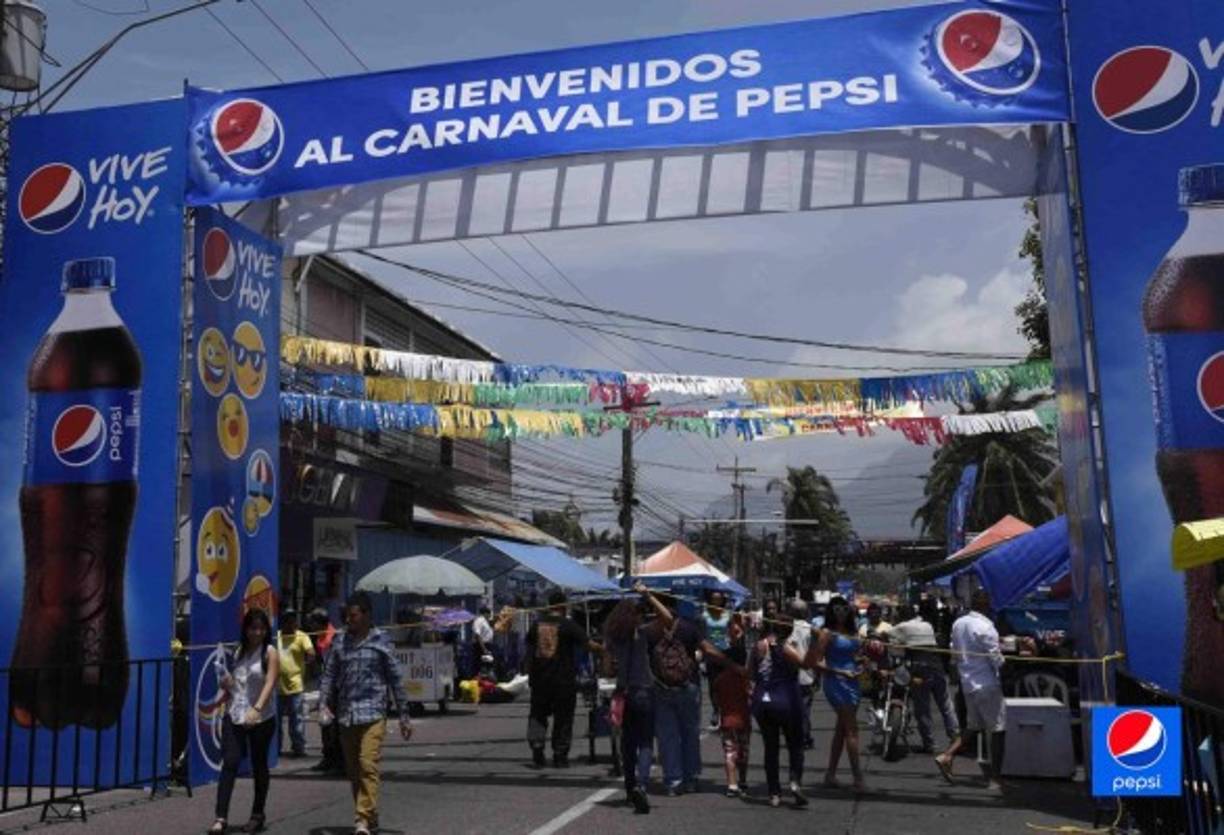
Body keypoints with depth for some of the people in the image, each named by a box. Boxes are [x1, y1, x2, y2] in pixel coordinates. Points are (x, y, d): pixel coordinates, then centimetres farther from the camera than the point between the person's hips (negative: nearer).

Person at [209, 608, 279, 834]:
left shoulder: (269, 652, -4)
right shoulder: (238, 652, 11)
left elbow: (270, 683, -18)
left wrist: (256, 709, -32)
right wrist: (226, 684, 0)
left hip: (261, 718, -3)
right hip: (234, 715, 4)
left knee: (259, 766, 7)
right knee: (229, 764, -7)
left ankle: (257, 815, 20)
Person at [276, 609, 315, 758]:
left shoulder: (301, 637, -4)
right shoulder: (276, 636, 8)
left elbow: (311, 653, -14)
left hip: (295, 685, -5)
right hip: (278, 685, 5)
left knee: (296, 719, 2)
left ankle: (298, 748, 10)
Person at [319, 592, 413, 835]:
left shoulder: (380, 640, 0)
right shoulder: (339, 641, 8)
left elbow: (395, 679, 2)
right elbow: (329, 675, 9)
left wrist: (404, 716, 2)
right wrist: (323, 704, -8)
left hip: (372, 713, -4)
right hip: (345, 715, 4)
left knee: (368, 766, -15)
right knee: (353, 770, 10)